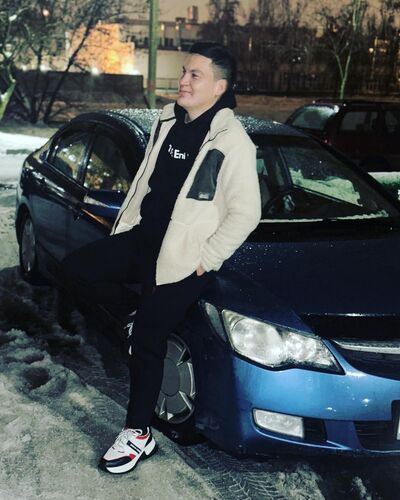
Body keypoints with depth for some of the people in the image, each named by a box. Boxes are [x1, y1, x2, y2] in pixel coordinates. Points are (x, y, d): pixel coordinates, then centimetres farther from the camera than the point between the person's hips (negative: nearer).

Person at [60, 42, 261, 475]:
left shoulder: (232, 140, -15)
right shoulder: (167, 120, 8)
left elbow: (246, 213, -16)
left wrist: (205, 259, -16)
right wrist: (124, 224, 14)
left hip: (182, 257, -7)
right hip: (141, 236, 8)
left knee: (148, 337, -7)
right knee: (76, 269, -1)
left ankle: (138, 435, 9)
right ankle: (136, 312, 18)